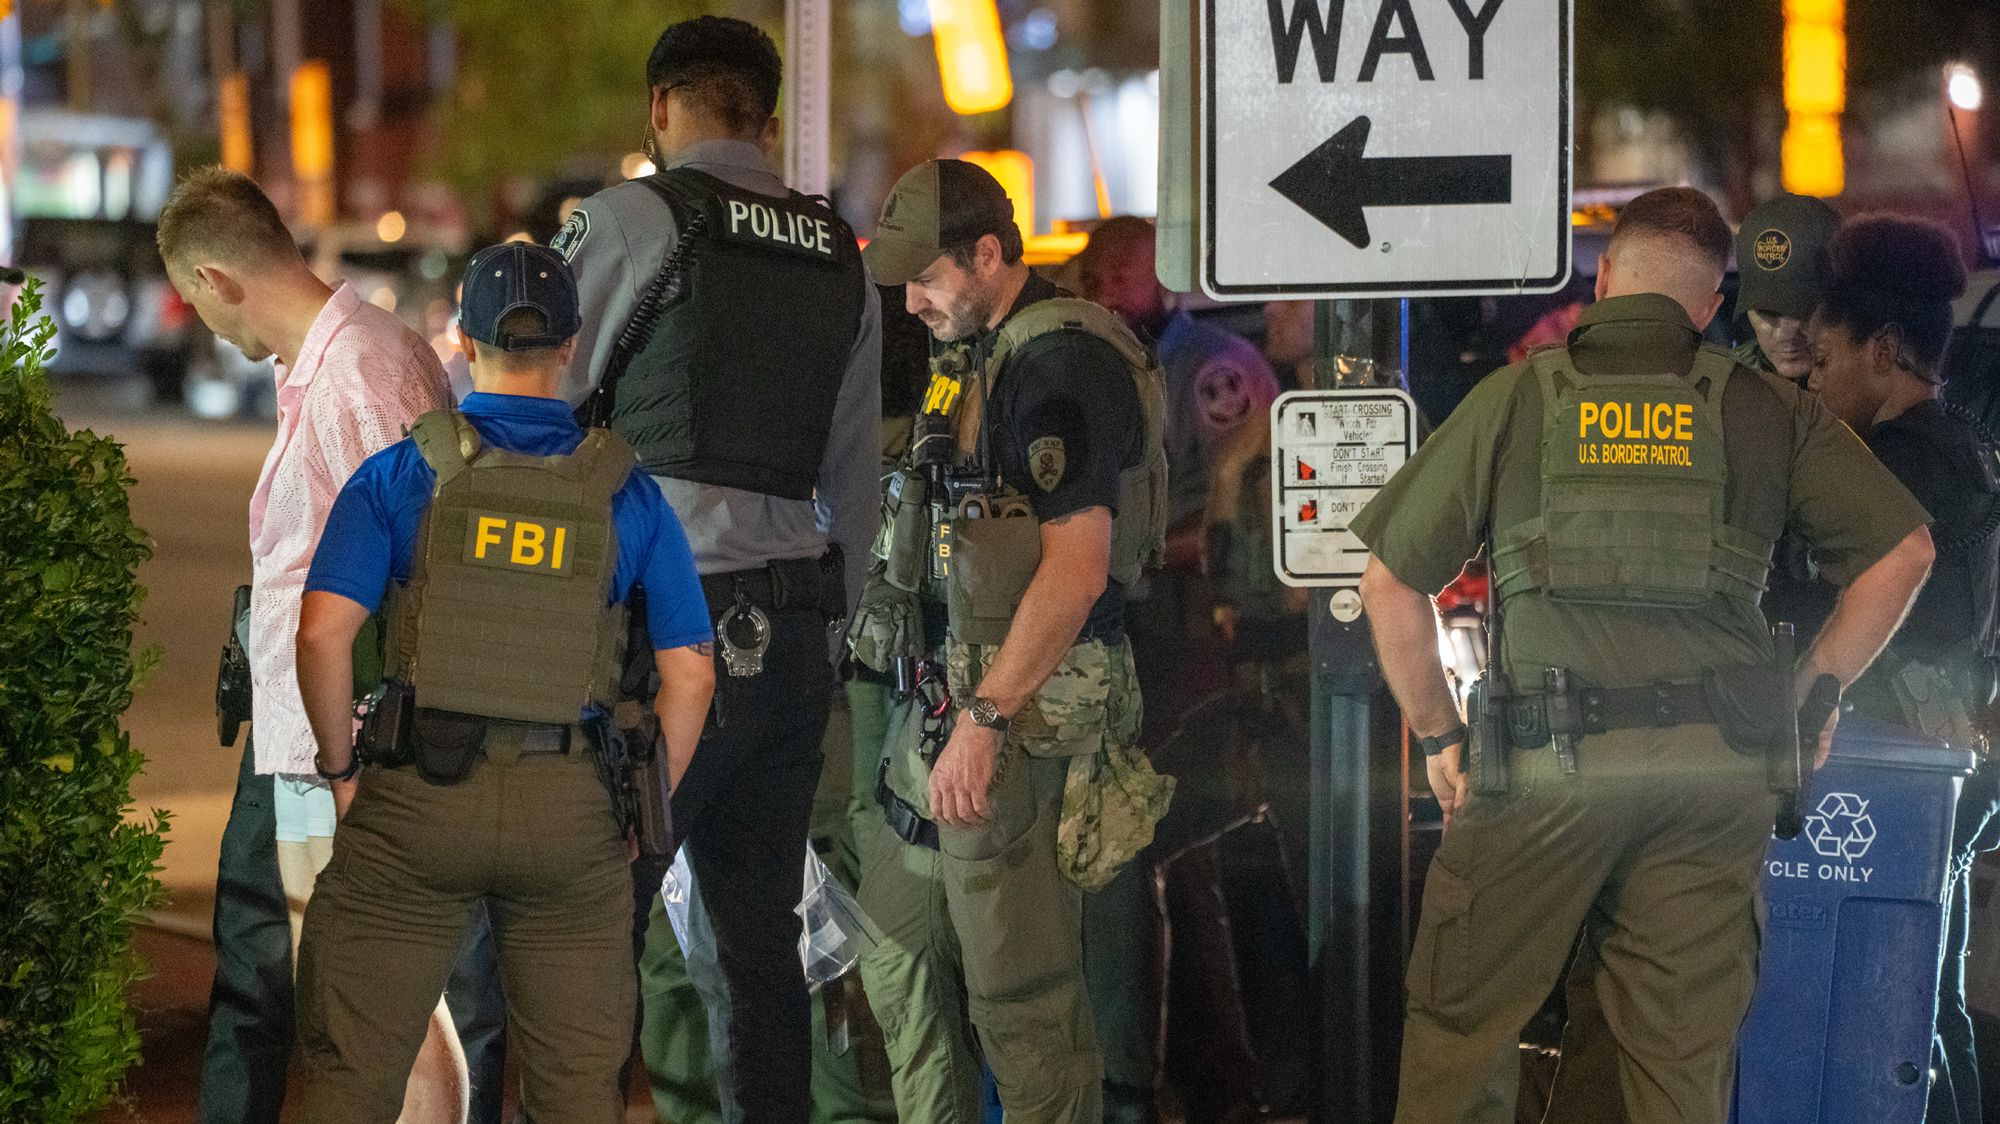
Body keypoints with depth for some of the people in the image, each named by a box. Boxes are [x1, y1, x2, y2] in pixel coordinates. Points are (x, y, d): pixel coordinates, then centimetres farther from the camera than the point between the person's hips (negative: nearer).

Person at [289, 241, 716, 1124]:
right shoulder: (627, 491, 5)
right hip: (570, 804, 1)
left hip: (417, 790, -1)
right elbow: (689, 670, 3)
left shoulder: (402, 473, 0)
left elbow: (323, 632, -11)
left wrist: (342, 768, 2)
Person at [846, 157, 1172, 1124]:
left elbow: (1077, 565, -22)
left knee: (1019, 989, -6)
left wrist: (986, 718, -23)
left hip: (1026, 716, -10)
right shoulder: (977, 359, 16)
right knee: (900, 951, 15)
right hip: (948, 700, 10)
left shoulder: (1062, 363, -15)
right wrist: (949, 708, 16)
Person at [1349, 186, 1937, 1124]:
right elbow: (1903, 548, 9)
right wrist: (1810, 696, 14)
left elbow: (1390, 583, 6)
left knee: (1460, 1031, 8)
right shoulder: (1769, 410, 11)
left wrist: (1436, 736, 15)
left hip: (1548, 766, -2)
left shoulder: (1516, 398, 7)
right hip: (1716, 774, 2)